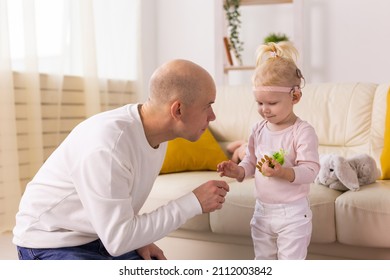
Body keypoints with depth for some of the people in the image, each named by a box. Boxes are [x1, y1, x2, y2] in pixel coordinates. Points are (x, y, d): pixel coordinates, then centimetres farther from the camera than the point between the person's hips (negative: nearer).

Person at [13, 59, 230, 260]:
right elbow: (118, 239, -28)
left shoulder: (156, 131, -6)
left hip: (103, 237, 8)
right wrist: (193, 203, -25)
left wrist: (137, 236, -6)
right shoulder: (107, 144, -32)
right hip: (52, 244, -8)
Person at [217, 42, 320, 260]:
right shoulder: (258, 130, 2)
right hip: (262, 211, 6)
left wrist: (283, 172, -38)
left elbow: (310, 170, -22)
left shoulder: (303, 131, -16)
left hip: (292, 213, -6)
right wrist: (238, 170, -11)